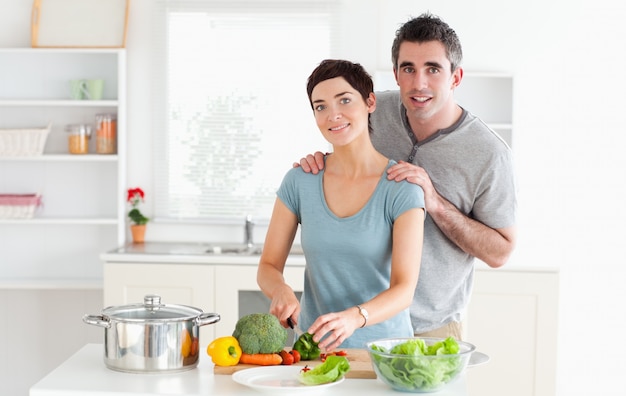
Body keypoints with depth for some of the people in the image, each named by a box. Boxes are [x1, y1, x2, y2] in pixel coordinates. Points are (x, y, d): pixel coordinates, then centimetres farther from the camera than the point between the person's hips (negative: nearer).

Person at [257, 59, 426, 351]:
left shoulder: (402, 187, -6)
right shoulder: (299, 181, 3)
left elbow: (404, 289, -12)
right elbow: (268, 266, 8)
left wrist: (354, 317, -30)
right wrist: (281, 292, -14)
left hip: (383, 346, -2)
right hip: (313, 346, 2)